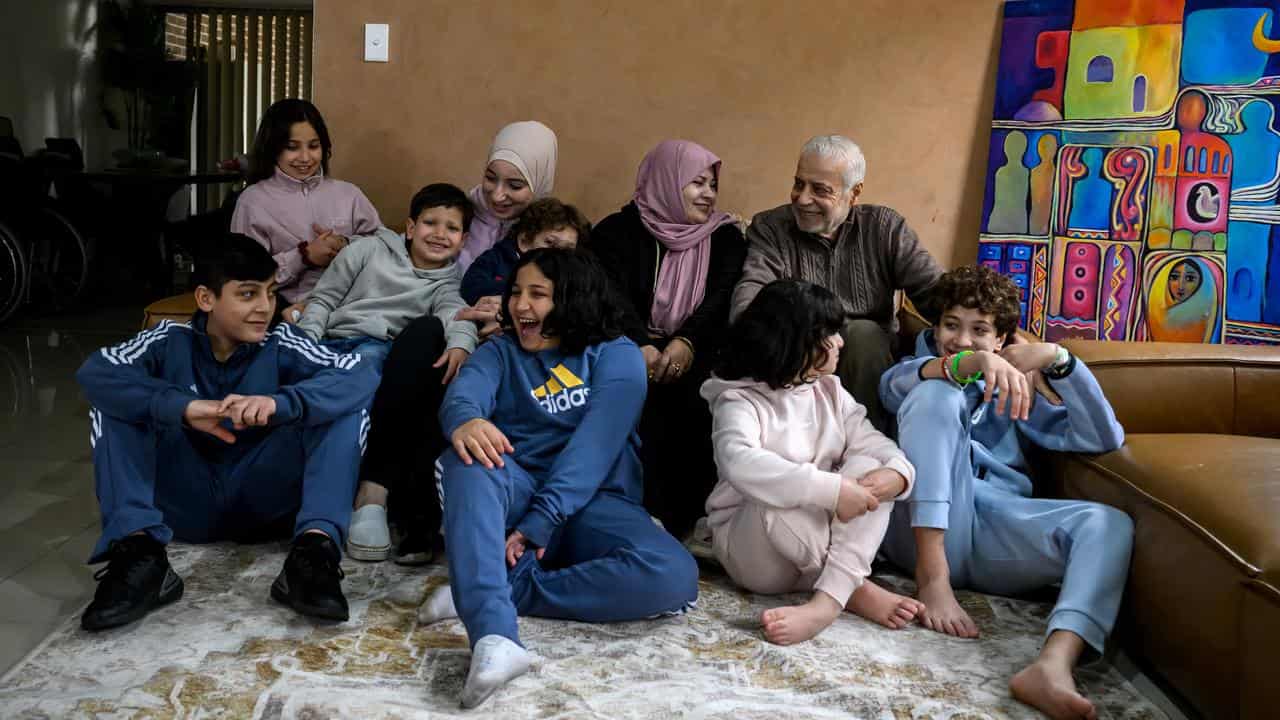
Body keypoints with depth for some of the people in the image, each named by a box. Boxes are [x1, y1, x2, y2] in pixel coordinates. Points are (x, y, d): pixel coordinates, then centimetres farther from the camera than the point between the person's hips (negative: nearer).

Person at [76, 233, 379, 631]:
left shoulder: (280, 345, -6)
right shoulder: (171, 341, -4)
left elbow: (360, 376, -22)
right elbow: (93, 372, -21)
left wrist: (278, 403, -38)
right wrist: (183, 408, -35)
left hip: (262, 499, -1)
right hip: (186, 501, 1)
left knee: (345, 406, -18)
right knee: (113, 401, -14)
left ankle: (313, 550, -35)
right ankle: (138, 553, -28)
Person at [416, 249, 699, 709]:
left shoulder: (617, 356, 5)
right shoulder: (499, 352, 14)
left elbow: (594, 445, -11)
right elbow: (463, 394, -10)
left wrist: (539, 522, -24)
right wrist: (464, 421, -37)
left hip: (592, 503, -1)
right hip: (513, 494, 1)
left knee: (674, 577, -30)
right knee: (470, 459, -33)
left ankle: (483, 594, -29)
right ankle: (494, 636, -49)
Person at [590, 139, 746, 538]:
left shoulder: (726, 237, 13)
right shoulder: (617, 231, 7)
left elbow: (722, 298, -5)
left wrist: (686, 342, -25)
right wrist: (641, 346, -30)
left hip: (696, 353, 1)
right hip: (635, 351, -1)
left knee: (703, 395, -30)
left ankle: (690, 516, -21)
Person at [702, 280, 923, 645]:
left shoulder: (830, 391, 7)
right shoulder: (739, 401, -16)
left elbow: (870, 440, -1)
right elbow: (740, 464, -36)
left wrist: (898, 472, -26)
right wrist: (830, 489, -41)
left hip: (822, 538, 6)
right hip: (750, 545, -5)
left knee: (869, 468, -21)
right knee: (780, 499, -38)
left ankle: (828, 601, -35)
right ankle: (856, 589, -18)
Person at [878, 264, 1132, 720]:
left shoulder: (1014, 396, 29)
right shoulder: (929, 375, 23)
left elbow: (1104, 438, 15)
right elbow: (895, 385, -6)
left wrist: (1057, 359, 2)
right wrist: (974, 362, -25)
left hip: (997, 527, 2)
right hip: (925, 527, -2)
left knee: (1110, 525, -23)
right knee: (938, 391, -19)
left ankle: (1053, 665, -50)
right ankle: (933, 574, -29)